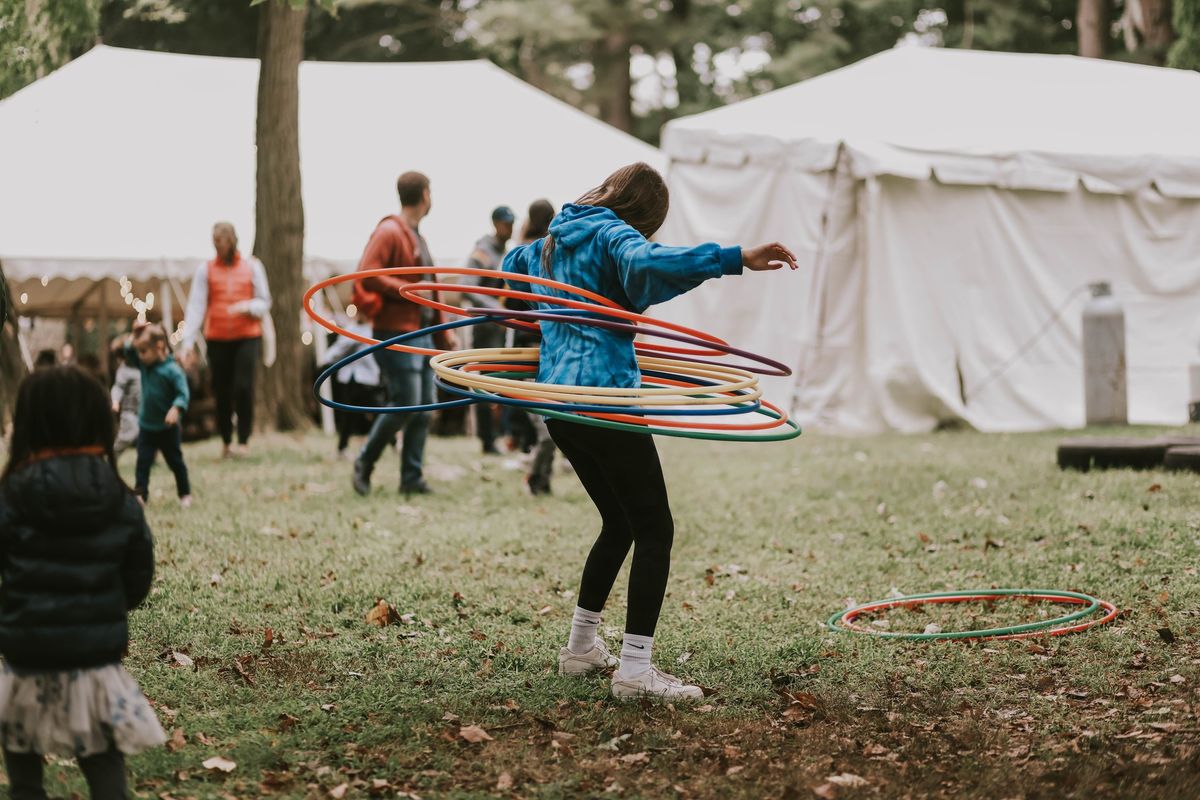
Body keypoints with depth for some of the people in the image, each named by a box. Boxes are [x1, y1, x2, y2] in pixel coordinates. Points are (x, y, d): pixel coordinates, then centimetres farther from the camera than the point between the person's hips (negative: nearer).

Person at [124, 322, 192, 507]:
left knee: (175, 461, 9)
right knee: (143, 461, -2)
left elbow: (183, 393, -23)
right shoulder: (144, 364, 1)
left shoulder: (172, 370, -19)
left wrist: (176, 409, -39)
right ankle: (140, 494, -3)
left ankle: (185, 494, 23)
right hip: (146, 426, 5)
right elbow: (128, 354, 10)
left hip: (168, 428, -5)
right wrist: (135, 335, -3)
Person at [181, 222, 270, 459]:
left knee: (243, 387, -14)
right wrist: (188, 343, -11)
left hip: (248, 336, -1)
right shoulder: (206, 270, 3)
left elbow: (264, 302, 6)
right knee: (222, 392, 4)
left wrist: (247, 307, -17)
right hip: (217, 339, 1)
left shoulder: (252, 266, 5)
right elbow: (195, 307, -3)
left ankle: (244, 440, -5)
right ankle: (226, 441, 20)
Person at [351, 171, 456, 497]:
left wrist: (444, 331, 21)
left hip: (423, 333, 9)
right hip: (397, 335, -9)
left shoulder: (417, 237, 19)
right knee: (405, 404, -11)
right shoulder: (389, 232, -10)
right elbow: (366, 275, -21)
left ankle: (412, 477, 9)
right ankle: (365, 463, 5)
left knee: (423, 409, 5)